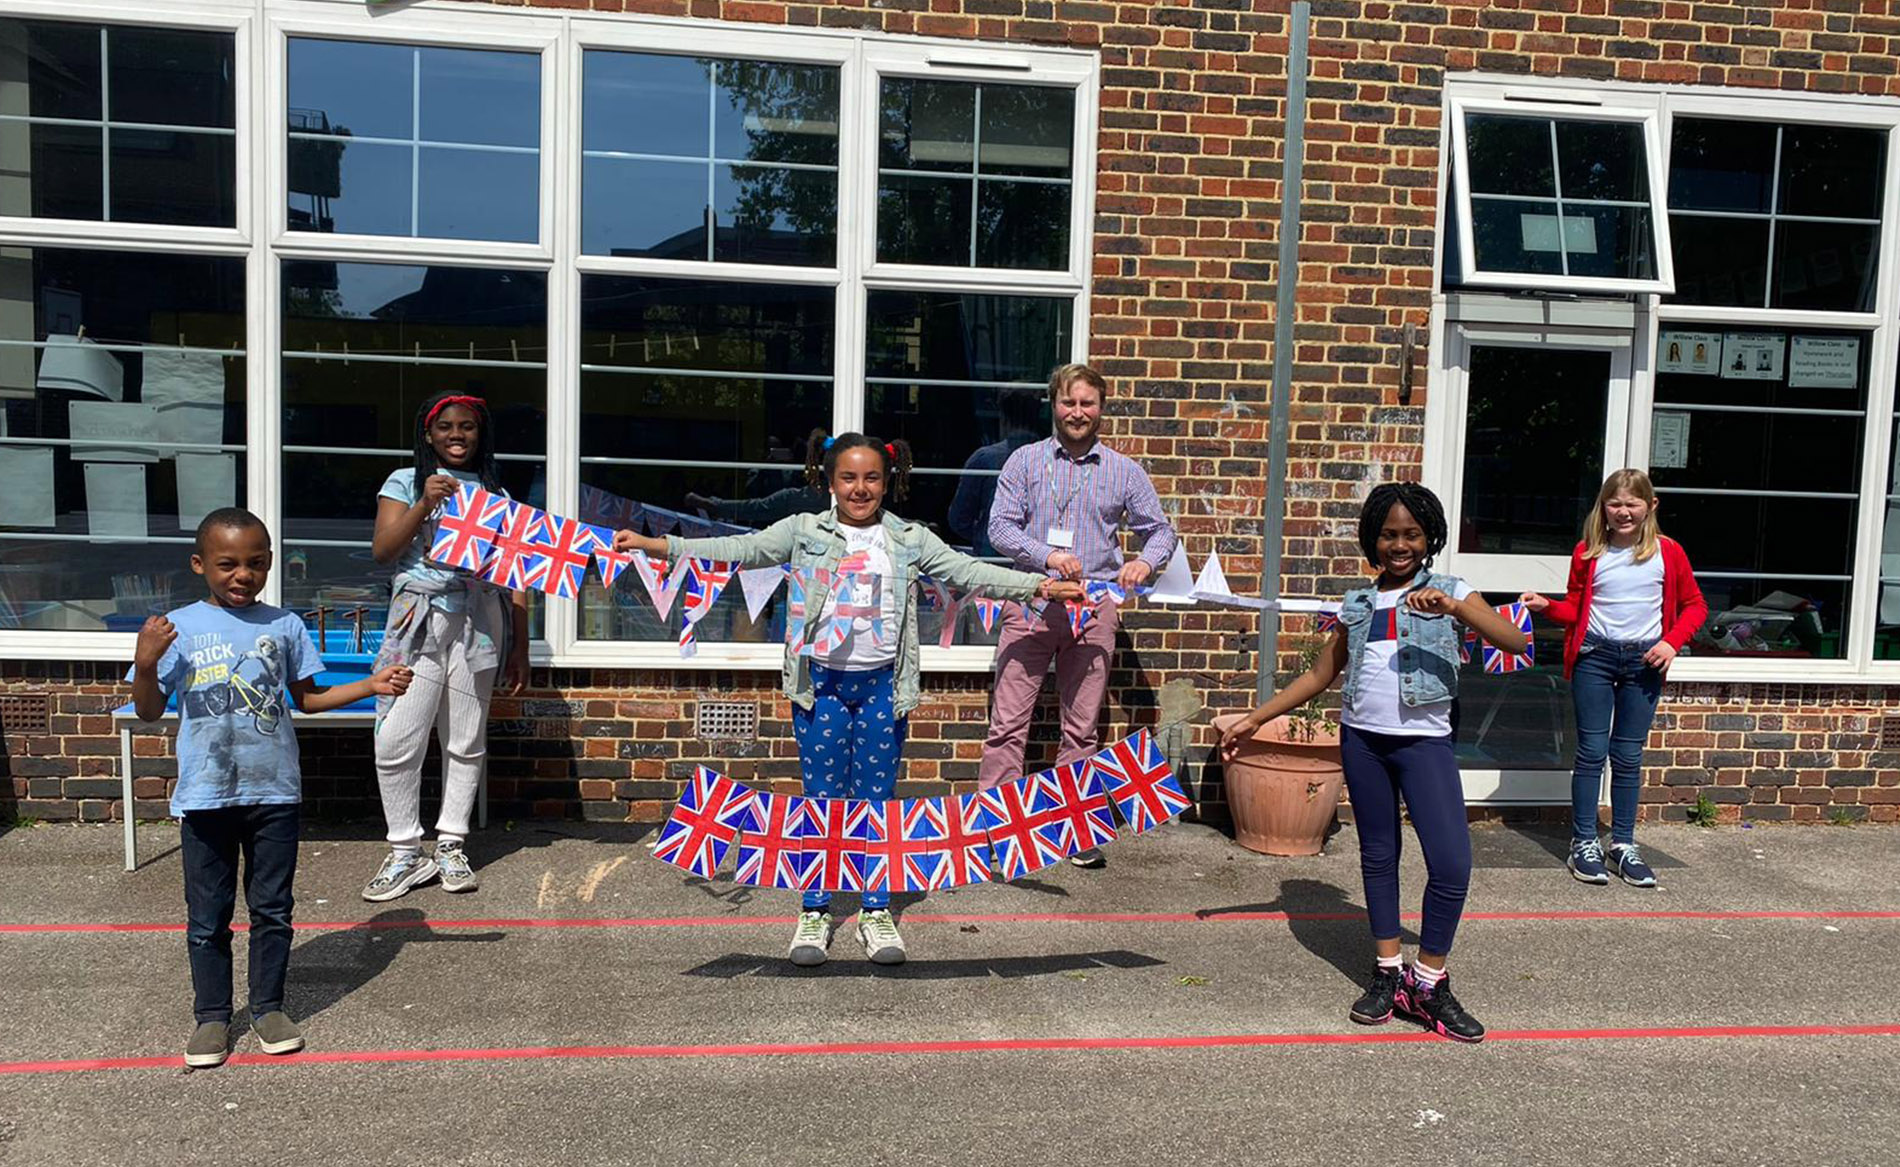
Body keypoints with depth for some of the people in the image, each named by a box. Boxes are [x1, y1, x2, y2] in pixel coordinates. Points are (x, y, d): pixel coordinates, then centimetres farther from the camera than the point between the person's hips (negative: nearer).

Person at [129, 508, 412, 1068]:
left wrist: (373, 685, 2)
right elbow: (150, 711, -3)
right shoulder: (179, 628, -4)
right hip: (205, 794, -1)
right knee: (208, 915, 9)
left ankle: (269, 1007, 24)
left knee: (272, 908, 10)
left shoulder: (284, 625, 3)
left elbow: (307, 698, 12)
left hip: (274, 791, 2)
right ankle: (212, 1016, 22)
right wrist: (145, 663, -21)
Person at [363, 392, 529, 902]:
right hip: (419, 618, -1)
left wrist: (520, 648, 8)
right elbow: (382, 550, -2)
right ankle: (405, 853, 5)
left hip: (480, 621, 1)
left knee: (467, 741, 5)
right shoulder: (406, 482, 10)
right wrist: (425, 504, -15)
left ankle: (451, 845, 17)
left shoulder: (496, 494, 13)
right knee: (396, 741, -7)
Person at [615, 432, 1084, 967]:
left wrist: (1039, 585, -8)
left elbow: (968, 572, 2)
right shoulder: (803, 531, 3)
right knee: (823, 797, 5)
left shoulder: (911, 540, 6)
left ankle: (876, 911, 19)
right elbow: (740, 550, -2)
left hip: (882, 684, 1)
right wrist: (656, 545, -11)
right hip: (820, 681, -1)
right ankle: (815, 911, 17)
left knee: (878, 798, 7)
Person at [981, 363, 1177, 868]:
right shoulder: (1025, 461, 5)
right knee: (1008, 722, -3)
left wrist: (1145, 561, -11)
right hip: (1029, 602, -1)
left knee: (1082, 726, 8)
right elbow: (1000, 526, -2)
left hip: (1095, 608, 1)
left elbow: (1161, 530, 11)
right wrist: (1046, 556, -18)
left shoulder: (1124, 472, 8)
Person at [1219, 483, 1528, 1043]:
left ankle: (1429, 982, 5)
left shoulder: (1450, 592, 1)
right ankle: (1389, 974, 23)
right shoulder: (1357, 604, 11)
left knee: (1451, 862, -12)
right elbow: (1319, 675, 16)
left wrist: (1453, 608, -27)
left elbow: (1514, 641, -12)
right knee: (1377, 856, 11)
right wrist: (1253, 720, 13)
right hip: (1362, 738, 4)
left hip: (1424, 740, -3)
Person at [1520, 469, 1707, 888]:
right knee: (1592, 751, 0)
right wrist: (1546, 605, -12)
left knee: (1628, 756, 7)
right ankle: (1584, 843, 8)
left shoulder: (1667, 552, 0)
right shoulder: (1588, 553, 1)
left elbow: (1694, 605, 8)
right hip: (1595, 656, 0)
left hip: (1644, 661, 1)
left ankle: (1623, 844, 17)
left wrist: (1672, 642, -6)